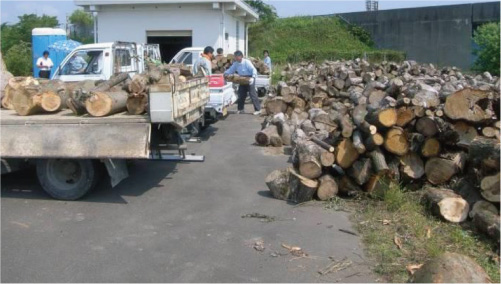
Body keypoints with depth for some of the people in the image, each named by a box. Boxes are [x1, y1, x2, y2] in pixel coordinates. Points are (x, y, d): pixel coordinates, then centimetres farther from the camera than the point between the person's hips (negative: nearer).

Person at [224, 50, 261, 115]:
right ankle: (240, 109, 21)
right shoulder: (235, 64, 5)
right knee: (241, 95, 9)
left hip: (249, 79, -7)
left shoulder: (247, 62, -16)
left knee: (253, 95, -8)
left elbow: (253, 70, -23)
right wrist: (226, 73, -7)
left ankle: (258, 110, -4)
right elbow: (231, 70, 13)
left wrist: (253, 77, -39)